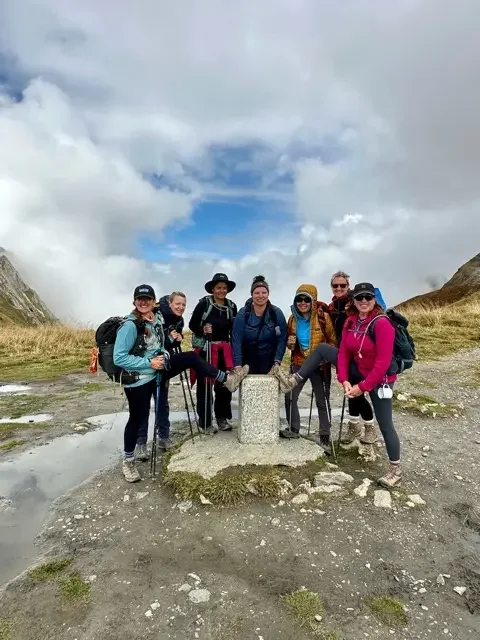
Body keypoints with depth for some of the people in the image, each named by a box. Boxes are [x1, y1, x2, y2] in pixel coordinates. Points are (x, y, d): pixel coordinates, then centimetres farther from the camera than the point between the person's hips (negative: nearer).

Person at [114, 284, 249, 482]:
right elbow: (119, 358, -25)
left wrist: (163, 355, -1)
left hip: (157, 369, 7)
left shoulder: (158, 317, 1)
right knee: (138, 418, 4)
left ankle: (227, 379, 7)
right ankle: (128, 461, 25)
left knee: (191, 358, -2)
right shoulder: (130, 326, -23)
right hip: (138, 379, -6)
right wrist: (149, 363, -24)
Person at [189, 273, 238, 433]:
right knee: (204, 385, 1)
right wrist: (202, 330, -21)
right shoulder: (203, 303, -7)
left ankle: (222, 418, 24)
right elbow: (192, 325, -3)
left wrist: (234, 349, 7)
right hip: (205, 349, -4)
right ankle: (205, 422, 13)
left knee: (224, 384, 8)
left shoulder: (232, 306, 6)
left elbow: (234, 330, 12)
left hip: (225, 350, 4)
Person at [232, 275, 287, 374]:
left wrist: (276, 364, -14)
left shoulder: (277, 313, -5)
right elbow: (236, 340, -12)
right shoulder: (242, 314, -8)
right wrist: (238, 366, -19)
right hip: (248, 361, 0)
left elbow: (282, 339, -7)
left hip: (269, 362, 1)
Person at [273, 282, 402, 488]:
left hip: (380, 379, -6)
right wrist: (344, 380, -14)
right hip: (358, 371, 6)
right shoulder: (350, 321, -3)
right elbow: (344, 352, -3)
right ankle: (293, 381, 6)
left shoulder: (381, 324, -24)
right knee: (323, 349, 0)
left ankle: (395, 470, 22)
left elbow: (383, 362, -26)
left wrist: (363, 386, -22)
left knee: (385, 424, 1)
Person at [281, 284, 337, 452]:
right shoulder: (293, 318, 1)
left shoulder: (323, 317, -14)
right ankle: (293, 429, 29)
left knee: (322, 401, 2)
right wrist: (290, 344, -9)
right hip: (298, 363, 5)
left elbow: (333, 340, -6)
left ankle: (324, 437, 14)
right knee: (290, 396, 10)